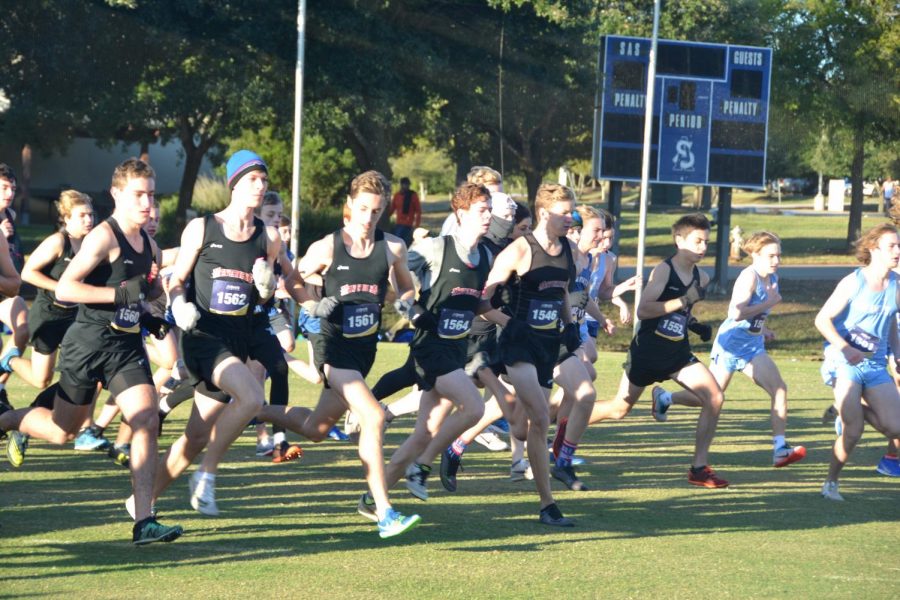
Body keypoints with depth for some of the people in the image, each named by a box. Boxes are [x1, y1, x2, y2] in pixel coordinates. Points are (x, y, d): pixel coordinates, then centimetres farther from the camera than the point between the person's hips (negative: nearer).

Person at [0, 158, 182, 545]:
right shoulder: (104, 236, -14)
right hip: (88, 342, -6)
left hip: (127, 346, 6)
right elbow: (64, 288, -22)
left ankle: (143, 521, -13)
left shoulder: (148, 245, 10)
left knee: (147, 422, -13)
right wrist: (120, 293, -26)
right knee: (63, 431, 8)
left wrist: (154, 290, 6)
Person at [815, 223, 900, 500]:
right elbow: (822, 319, -10)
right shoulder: (853, 282, -9)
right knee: (853, 433, -12)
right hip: (845, 363, -5)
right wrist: (845, 348, -23)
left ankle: (852, 409, 18)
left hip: (876, 365, 5)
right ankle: (831, 482, 10)